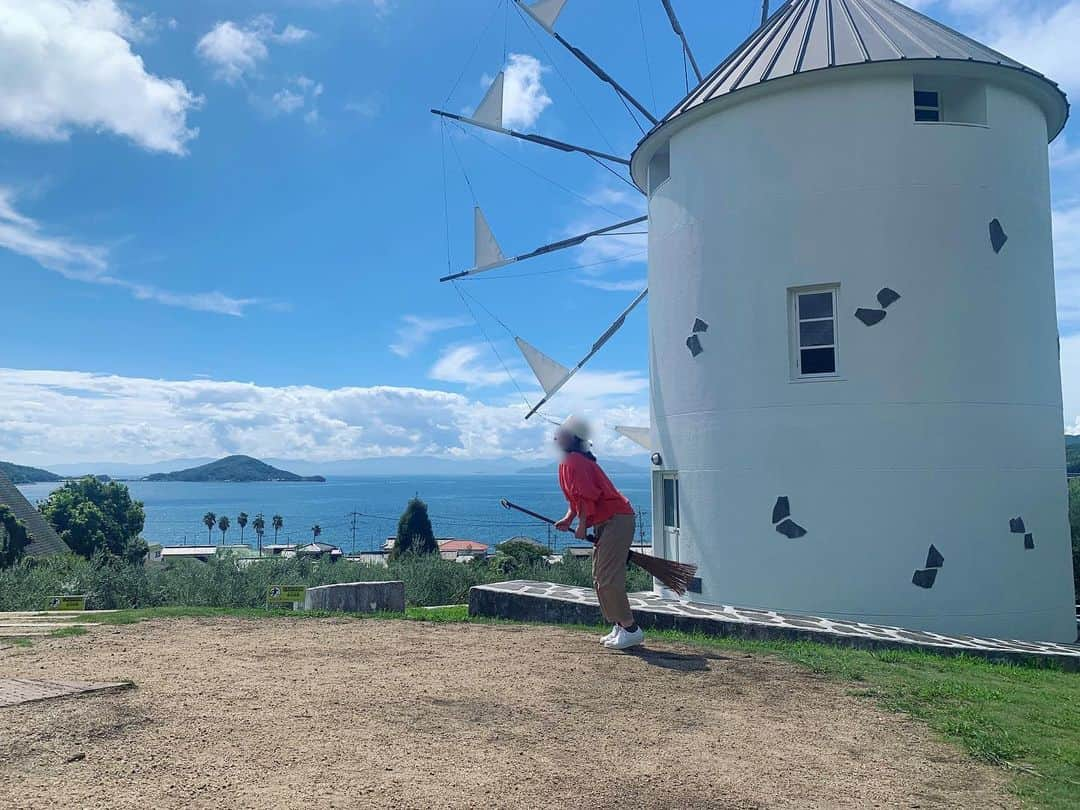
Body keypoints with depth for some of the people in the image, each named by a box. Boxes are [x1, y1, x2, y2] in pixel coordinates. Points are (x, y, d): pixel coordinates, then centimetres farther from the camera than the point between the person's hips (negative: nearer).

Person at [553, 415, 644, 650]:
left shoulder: (572, 461, -17)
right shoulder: (570, 461, 15)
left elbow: (587, 496, -23)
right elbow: (576, 497, 22)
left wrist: (581, 526, -14)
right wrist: (569, 518, 8)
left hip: (615, 520, -11)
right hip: (605, 523, 11)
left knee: (608, 578, -11)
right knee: (600, 578, 14)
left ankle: (631, 629, -4)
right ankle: (619, 626, 21)